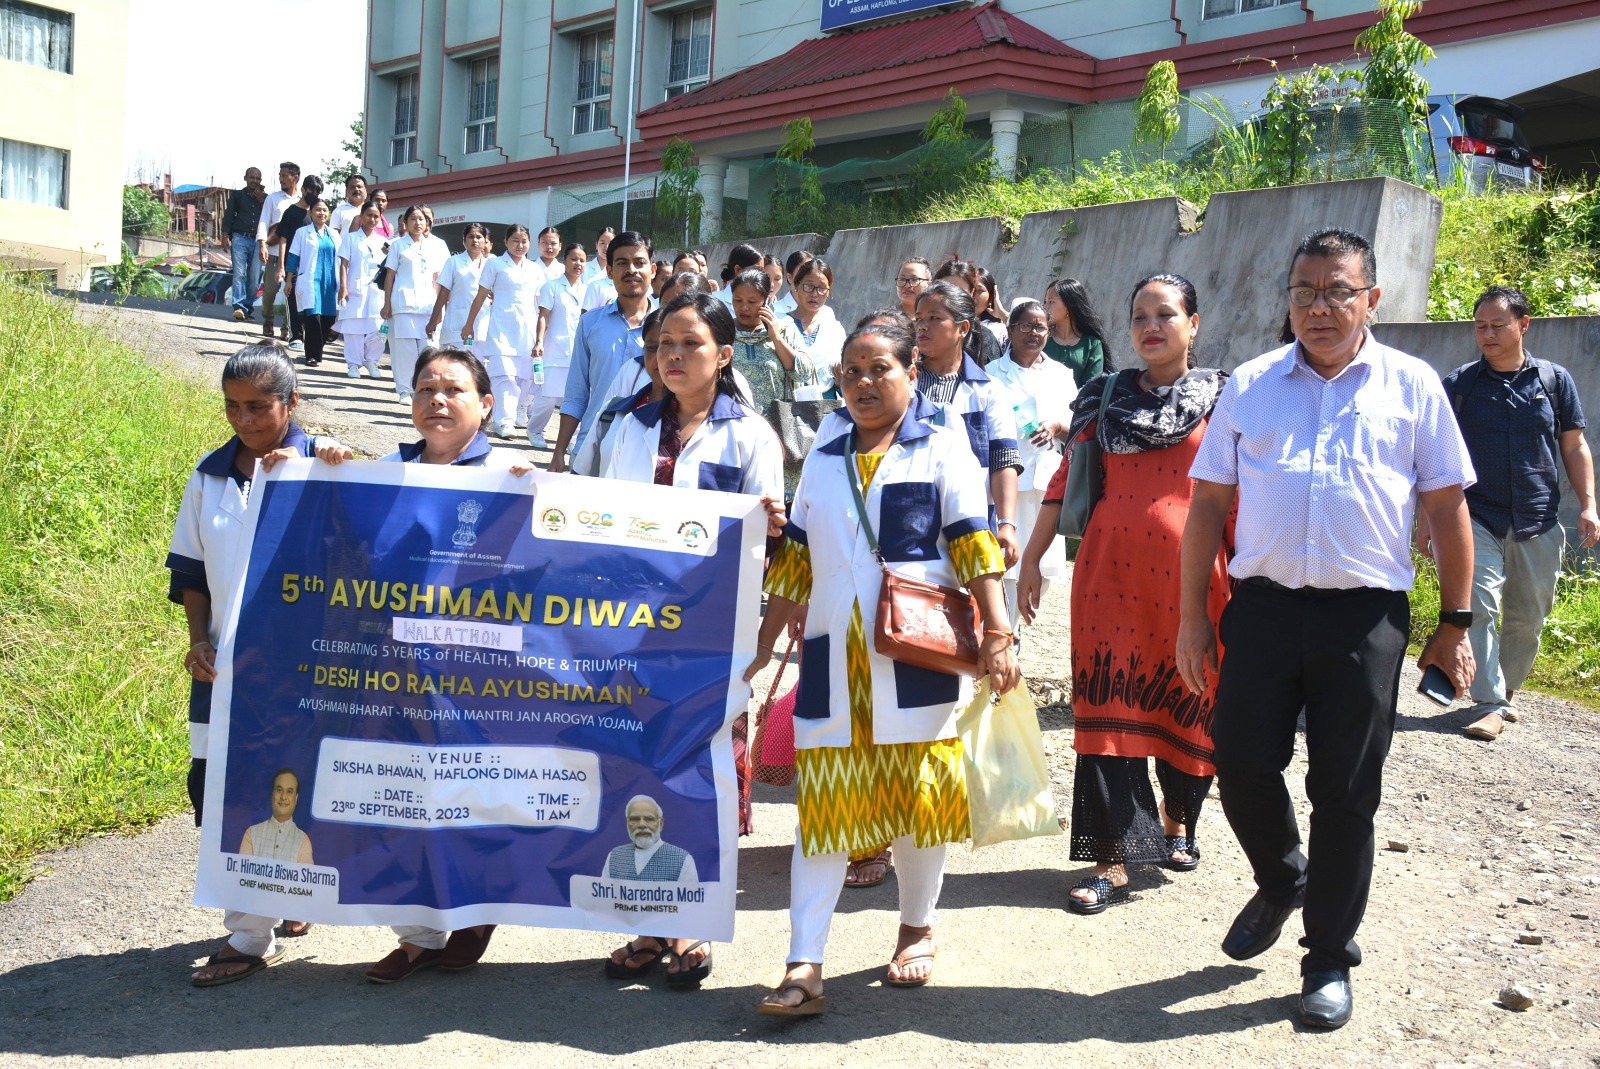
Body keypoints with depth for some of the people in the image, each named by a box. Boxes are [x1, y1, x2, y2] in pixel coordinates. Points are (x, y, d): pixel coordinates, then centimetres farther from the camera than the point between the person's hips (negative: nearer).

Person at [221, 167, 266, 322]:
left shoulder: (265, 198, 18)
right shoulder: (237, 195, 14)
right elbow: (228, 216, 9)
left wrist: (262, 201, 1)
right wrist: (226, 237, -2)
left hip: (257, 241, 2)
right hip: (240, 238, -2)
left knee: (254, 278, -5)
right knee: (239, 274, -14)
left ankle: (248, 309, 1)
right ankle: (239, 307, -21)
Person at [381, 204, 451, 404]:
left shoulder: (436, 245, 12)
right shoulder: (398, 244, 7)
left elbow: (437, 278, 13)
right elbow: (390, 275, 7)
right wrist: (387, 304, 2)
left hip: (427, 303, 2)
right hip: (403, 302, -2)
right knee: (405, 346, -4)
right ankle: (404, 390, 2)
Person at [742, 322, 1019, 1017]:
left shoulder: (942, 452, 3)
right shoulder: (822, 461, 16)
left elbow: (975, 550, -5)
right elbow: (794, 562, 17)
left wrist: (997, 635, -13)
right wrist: (763, 644, 15)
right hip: (834, 660, 3)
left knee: (920, 797, 5)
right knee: (823, 800, -2)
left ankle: (917, 931, 28)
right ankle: (803, 970, -2)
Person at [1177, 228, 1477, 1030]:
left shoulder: (1412, 385, 5)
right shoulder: (1251, 385, 8)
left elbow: (1446, 507, 7)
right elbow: (1208, 504, 8)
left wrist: (1455, 622, 4)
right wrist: (1192, 615, 4)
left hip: (1366, 613, -1)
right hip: (1263, 603, 2)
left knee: (1345, 792, 4)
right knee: (1241, 765, 2)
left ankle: (1329, 958, 20)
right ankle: (1280, 884, 34)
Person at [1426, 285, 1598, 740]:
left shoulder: (1554, 379, 6)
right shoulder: (1459, 384, 2)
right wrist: (1426, 516, 1)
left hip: (1539, 523, 2)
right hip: (1476, 518, -2)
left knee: (1528, 618, 8)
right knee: (1479, 607, -14)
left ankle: (1506, 690, 26)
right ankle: (1490, 704, -11)